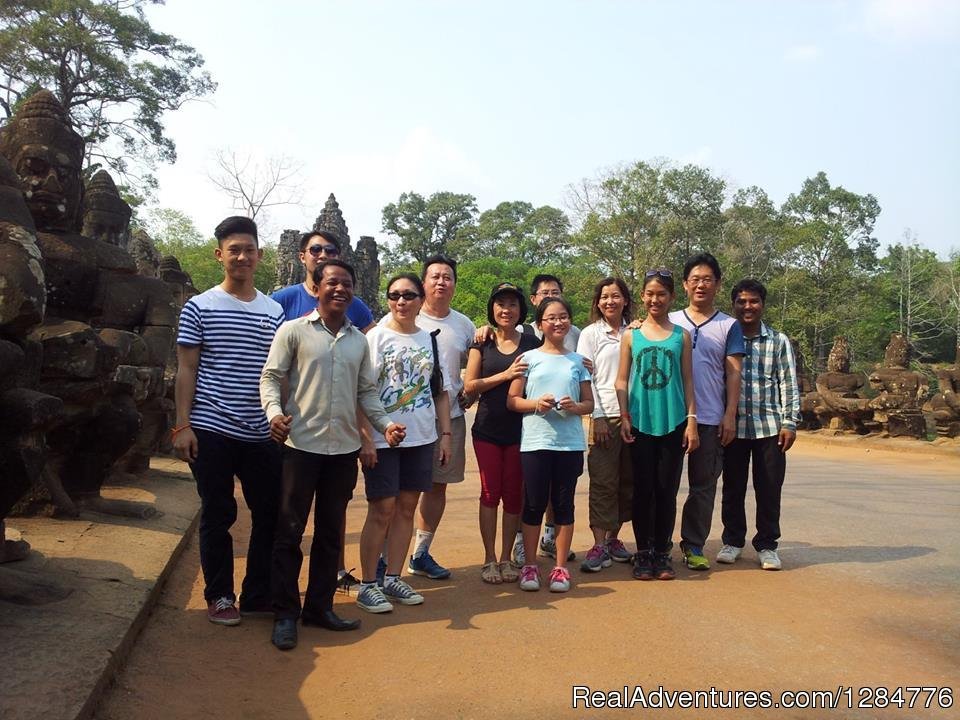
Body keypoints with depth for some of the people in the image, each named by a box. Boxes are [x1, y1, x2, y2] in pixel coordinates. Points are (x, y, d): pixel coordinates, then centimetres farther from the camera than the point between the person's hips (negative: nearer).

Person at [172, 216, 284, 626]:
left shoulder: (274, 311, 9)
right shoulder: (199, 307, 1)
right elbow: (186, 370, 0)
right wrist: (183, 426, -7)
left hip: (261, 434, 3)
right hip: (211, 431, -3)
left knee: (271, 513, 7)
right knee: (218, 515, 7)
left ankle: (259, 595, 22)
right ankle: (219, 596, 24)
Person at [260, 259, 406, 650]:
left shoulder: (359, 340, 12)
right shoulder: (293, 330, -2)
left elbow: (366, 391, 14)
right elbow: (270, 377, -4)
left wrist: (385, 423, 0)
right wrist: (274, 413, -22)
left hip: (345, 448, 5)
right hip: (301, 445, -4)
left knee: (330, 533, 12)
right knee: (290, 532, 3)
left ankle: (319, 606, 25)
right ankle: (285, 613, 16)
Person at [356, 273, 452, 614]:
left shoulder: (430, 339, 9)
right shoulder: (376, 337, -3)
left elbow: (441, 391, 13)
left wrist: (445, 434, 8)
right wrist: (366, 439, -14)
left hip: (421, 439, 4)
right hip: (382, 440, -4)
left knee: (406, 508, 9)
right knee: (382, 509, -1)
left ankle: (393, 579, 21)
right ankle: (368, 585, 11)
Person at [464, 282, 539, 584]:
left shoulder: (531, 343, 6)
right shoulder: (482, 343, 5)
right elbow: (469, 386, -3)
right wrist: (505, 375, -12)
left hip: (520, 429, 1)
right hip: (488, 429, 0)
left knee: (514, 494, 5)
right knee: (490, 492, 2)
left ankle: (506, 558, 18)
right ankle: (489, 559, 13)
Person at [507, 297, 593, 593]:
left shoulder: (577, 361, 9)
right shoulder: (529, 358, 3)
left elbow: (589, 403, 11)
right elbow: (512, 400, 3)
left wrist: (575, 407, -10)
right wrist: (536, 404, -15)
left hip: (570, 443, 2)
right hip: (535, 442, -1)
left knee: (564, 504, 8)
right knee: (534, 505, 5)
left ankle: (560, 567, 19)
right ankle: (529, 565, 18)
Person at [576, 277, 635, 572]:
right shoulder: (590, 333, 3)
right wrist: (597, 416, -9)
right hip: (604, 416, -3)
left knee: (628, 481, 8)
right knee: (603, 482, -4)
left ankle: (613, 537, 21)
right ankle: (599, 546, 2)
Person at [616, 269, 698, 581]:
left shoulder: (682, 336, 6)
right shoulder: (631, 335, 5)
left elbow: (687, 380, 6)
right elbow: (622, 380, 5)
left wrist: (692, 420, 0)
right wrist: (624, 417, -3)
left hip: (673, 423, 0)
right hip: (640, 423, 0)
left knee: (667, 490, 5)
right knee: (643, 489, 4)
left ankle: (662, 553, 16)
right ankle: (643, 554, 14)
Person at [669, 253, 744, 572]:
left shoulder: (729, 326, 6)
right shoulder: (670, 322, 8)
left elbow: (734, 374, 2)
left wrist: (730, 415, -5)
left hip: (710, 417, 0)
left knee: (704, 484, 6)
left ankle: (693, 545, 17)